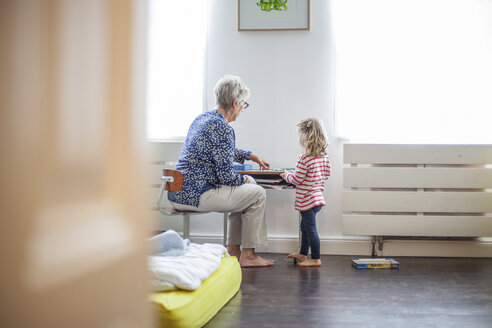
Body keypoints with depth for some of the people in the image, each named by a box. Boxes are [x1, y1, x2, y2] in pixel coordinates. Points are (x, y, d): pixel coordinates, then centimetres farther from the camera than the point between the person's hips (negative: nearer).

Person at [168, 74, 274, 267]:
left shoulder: (203, 117, 13)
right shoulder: (223, 128, -18)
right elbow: (226, 176, -17)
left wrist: (251, 156, 34)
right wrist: (244, 179, 4)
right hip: (195, 195, -10)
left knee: (247, 186, 24)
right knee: (258, 194, 2)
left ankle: (233, 249, 26)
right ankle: (248, 256, 11)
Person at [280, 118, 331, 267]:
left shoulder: (305, 159, -21)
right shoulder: (324, 156, 4)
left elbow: (297, 180, -17)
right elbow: (326, 174, 13)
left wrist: (287, 175, 1)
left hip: (307, 200, -9)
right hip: (318, 197, 9)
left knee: (310, 228, 1)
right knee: (305, 226, 22)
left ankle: (316, 259, 9)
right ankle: (303, 254, 35)